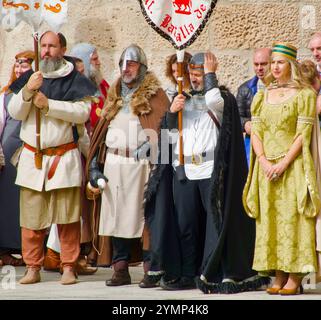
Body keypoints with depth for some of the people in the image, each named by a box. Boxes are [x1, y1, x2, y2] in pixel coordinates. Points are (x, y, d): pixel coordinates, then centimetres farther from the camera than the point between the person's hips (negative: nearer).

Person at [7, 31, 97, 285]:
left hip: (64, 157, -3)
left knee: (67, 217, -2)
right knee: (31, 216, 2)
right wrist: (28, 91, -12)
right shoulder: (30, 78, 14)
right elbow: (15, 113, 5)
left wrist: (48, 104, -16)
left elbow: (82, 112, -11)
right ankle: (33, 268, 9)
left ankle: (68, 267, 6)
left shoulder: (75, 80, 2)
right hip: (32, 157, 3)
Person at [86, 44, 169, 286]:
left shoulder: (154, 94, 1)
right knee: (116, 215, 5)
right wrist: (95, 166, 9)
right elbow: (102, 129, 15)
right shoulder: (115, 94, 17)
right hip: (114, 163, 5)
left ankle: (150, 269, -2)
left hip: (141, 164, -5)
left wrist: (151, 148, -22)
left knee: (145, 215, -6)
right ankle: (121, 269, 10)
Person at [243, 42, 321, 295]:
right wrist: (264, 161, -8)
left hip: (292, 166, -5)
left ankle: (295, 278, -5)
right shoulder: (263, 96, 14)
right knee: (270, 219, 3)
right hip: (267, 168, 5)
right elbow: (255, 132, 8)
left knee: (292, 218, -7)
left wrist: (283, 164, -16)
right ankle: (279, 276, 8)